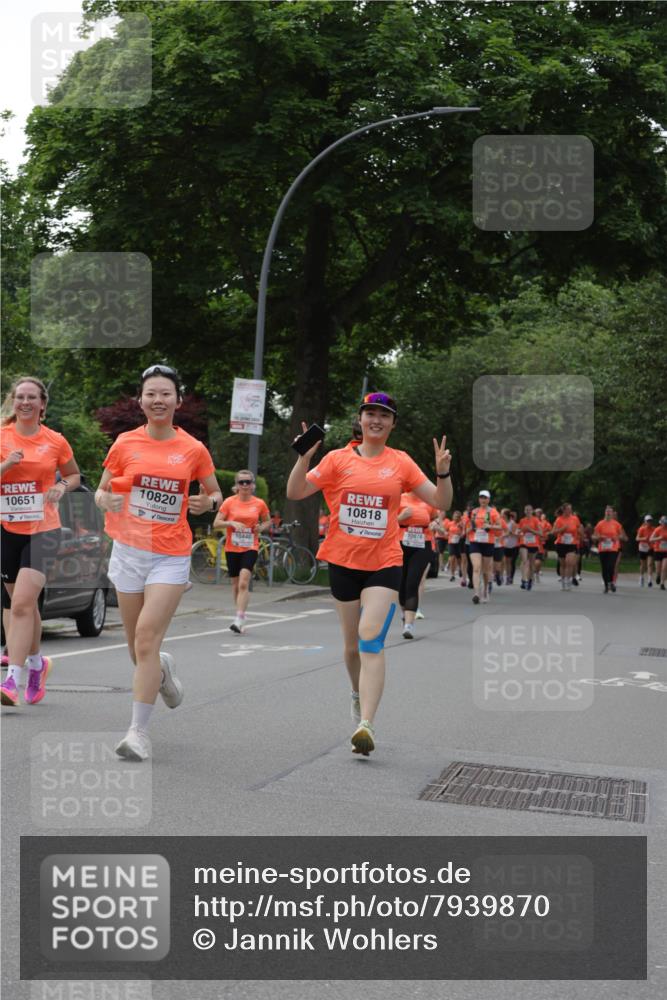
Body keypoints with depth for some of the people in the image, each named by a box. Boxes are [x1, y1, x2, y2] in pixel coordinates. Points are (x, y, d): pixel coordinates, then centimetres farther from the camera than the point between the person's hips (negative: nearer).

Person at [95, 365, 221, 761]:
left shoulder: (193, 449, -1)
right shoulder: (125, 443, 1)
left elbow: (216, 494, 12)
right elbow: (102, 491, 9)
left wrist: (208, 503, -11)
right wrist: (106, 501, -14)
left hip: (171, 556, -2)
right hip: (129, 551, 3)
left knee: (146, 639, -14)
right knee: (137, 646, 10)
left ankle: (139, 731, -7)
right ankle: (163, 670, 46)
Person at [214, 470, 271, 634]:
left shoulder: (259, 504, 1)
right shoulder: (229, 502, -1)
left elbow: (267, 521, 17)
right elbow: (216, 523, -2)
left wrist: (261, 527, -5)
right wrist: (232, 523, -19)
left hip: (250, 548, -2)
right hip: (232, 548, 2)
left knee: (244, 583, -18)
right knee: (236, 584, 11)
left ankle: (239, 620, -21)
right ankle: (241, 614, 29)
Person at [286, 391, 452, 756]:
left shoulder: (401, 463, 4)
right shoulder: (338, 459, 2)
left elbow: (440, 503, 5)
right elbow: (295, 493, 0)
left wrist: (443, 471, -13)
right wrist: (304, 457, -14)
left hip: (384, 564, -2)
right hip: (343, 561, 2)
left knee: (371, 639, -17)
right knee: (352, 643, 14)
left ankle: (366, 725, -21)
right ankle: (359, 695, 42)